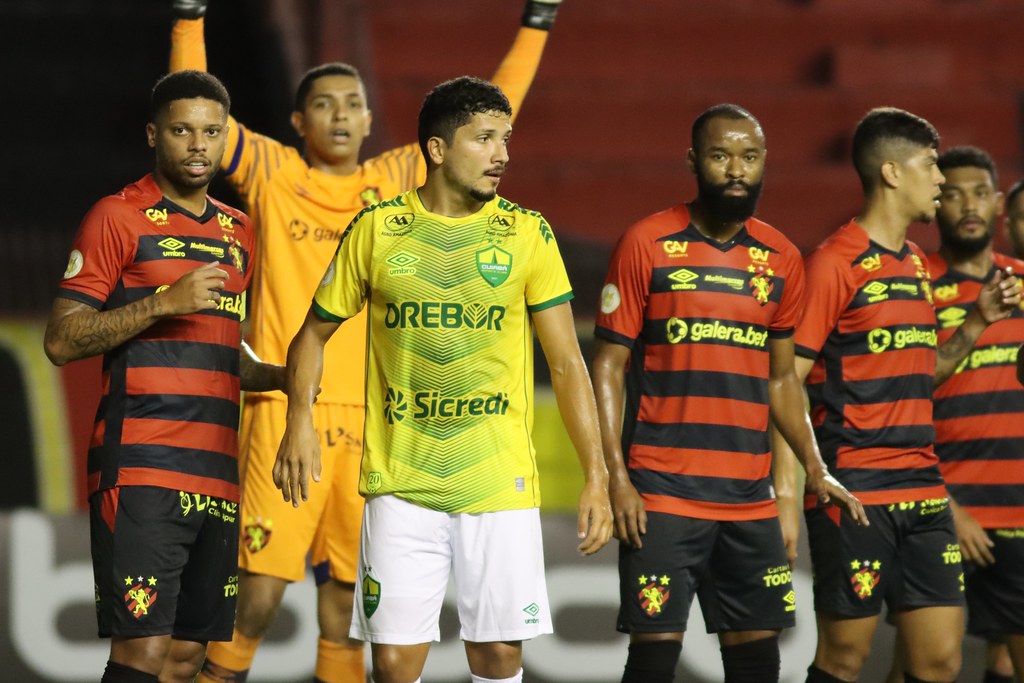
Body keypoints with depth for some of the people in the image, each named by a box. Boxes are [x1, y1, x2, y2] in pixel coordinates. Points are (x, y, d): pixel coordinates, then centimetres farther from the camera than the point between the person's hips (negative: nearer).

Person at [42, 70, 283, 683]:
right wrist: (162, 302, -16)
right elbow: (62, 341, -7)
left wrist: (285, 377, 11)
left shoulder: (238, 232, 19)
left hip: (217, 473, 7)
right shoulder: (120, 217, -1)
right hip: (140, 472, -6)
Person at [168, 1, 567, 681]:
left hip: (370, 416, 3)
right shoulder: (272, 173, 6)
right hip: (285, 412, -3)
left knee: (346, 598, 7)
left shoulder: (396, 181, 14)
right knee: (259, 595, -8)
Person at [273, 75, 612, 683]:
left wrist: (597, 477, -2)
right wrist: (300, 420, -6)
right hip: (401, 484, 0)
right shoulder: (378, 228, 3)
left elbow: (567, 361, 4)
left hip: (501, 486, 0)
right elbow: (316, 331, 12)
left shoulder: (527, 233, 2)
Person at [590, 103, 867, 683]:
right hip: (662, 495, -4)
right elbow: (609, 366, -2)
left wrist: (814, 467, 7)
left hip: (751, 499, 4)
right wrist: (616, 477, -10)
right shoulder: (647, 245, -3)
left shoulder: (781, 259, 10)